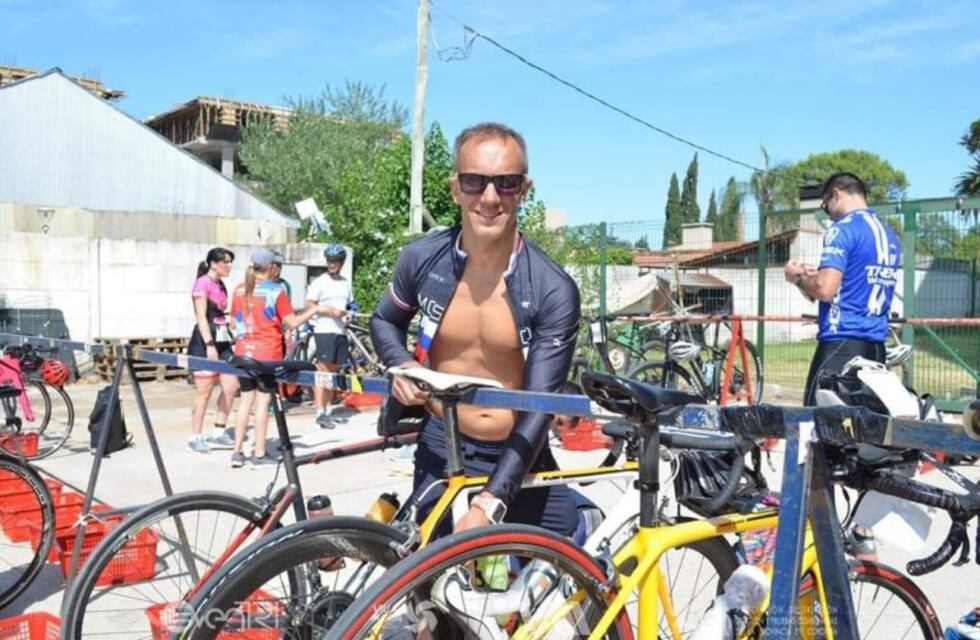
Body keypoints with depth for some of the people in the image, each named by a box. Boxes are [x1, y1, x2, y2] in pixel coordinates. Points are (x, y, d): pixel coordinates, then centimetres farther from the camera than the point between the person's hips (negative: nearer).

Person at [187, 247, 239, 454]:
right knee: (204, 391, -3)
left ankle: (218, 433, 12)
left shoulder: (221, 286, 15)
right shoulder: (203, 283, -9)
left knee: (230, 387, 2)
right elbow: (201, 317, -16)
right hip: (205, 343, -8)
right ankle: (195, 437, 7)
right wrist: (210, 344, -23)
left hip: (222, 341, 8)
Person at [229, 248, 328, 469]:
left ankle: (237, 452, 13)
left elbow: (235, 322, 13)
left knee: (246, 399, 11)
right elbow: (292, 323, -9)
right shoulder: (276, 291, -8)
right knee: (263, 400, 0)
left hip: (243, 352, 5)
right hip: (267, 352, -5)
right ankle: (259, 454, 3)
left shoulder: (240, 290, 6)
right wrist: (314, 310, 3)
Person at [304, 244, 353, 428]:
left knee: (334, 371, 11)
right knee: (323, 370, -10)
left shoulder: (345, 283, 16)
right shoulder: (320, 282, -2)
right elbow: (309, 306, -9)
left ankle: (329, 409, 20)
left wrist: (347, 315, 4)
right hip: (324, 330, -6)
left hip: (341, 331, 6)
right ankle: (320, 412, -11)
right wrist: (330, 311, -19)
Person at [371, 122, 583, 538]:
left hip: (519, 460, 0)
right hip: (441, 452, 1)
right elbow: (384, 321, 13)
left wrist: (488, 505, -29)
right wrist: (403, 366, -10)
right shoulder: (422, 259, -8)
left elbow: (539, 410, -19)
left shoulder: (553, 290, -16)